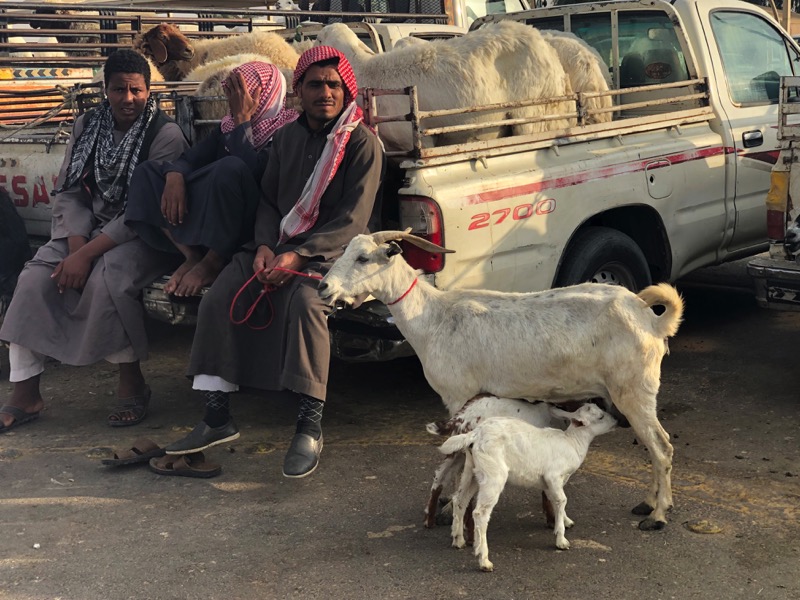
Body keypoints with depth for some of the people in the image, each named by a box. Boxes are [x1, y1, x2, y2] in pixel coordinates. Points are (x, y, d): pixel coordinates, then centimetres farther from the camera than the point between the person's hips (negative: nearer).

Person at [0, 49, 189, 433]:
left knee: (107, 278, -34)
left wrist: (89, 254, -24)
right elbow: (69, 192, 3)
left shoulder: (166, 134, -11)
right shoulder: (87, 126, 7)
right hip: (87, 229, 5)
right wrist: (75, 248, -15)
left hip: (142, 236, -5)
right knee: (34, 277, -17)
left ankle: (131, 382, -13)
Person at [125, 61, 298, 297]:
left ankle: (213, 262, -20)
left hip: (250, 223, -7)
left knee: (230, 168, -34)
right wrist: (174, 176, -21)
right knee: (146, 171, -4)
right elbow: (190, 158, 2)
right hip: (206, 218, 7)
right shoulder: (228, 125, 14)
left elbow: (250, 172, -24)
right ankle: (192, 254, -17)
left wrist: (242, 118, -16)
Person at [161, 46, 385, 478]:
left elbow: (354, 219, -13)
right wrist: (265, 246, -6)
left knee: (304, 297, -37)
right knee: (219, 296, -15)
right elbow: (269, 200, 16)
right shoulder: (287, 138, 15)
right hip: (283, 247, 6)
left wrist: (299, 255, -23)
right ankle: (217, 418, -7)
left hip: (336, 251, -6)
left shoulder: (362, 143, -5)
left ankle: (310, 427, -29)